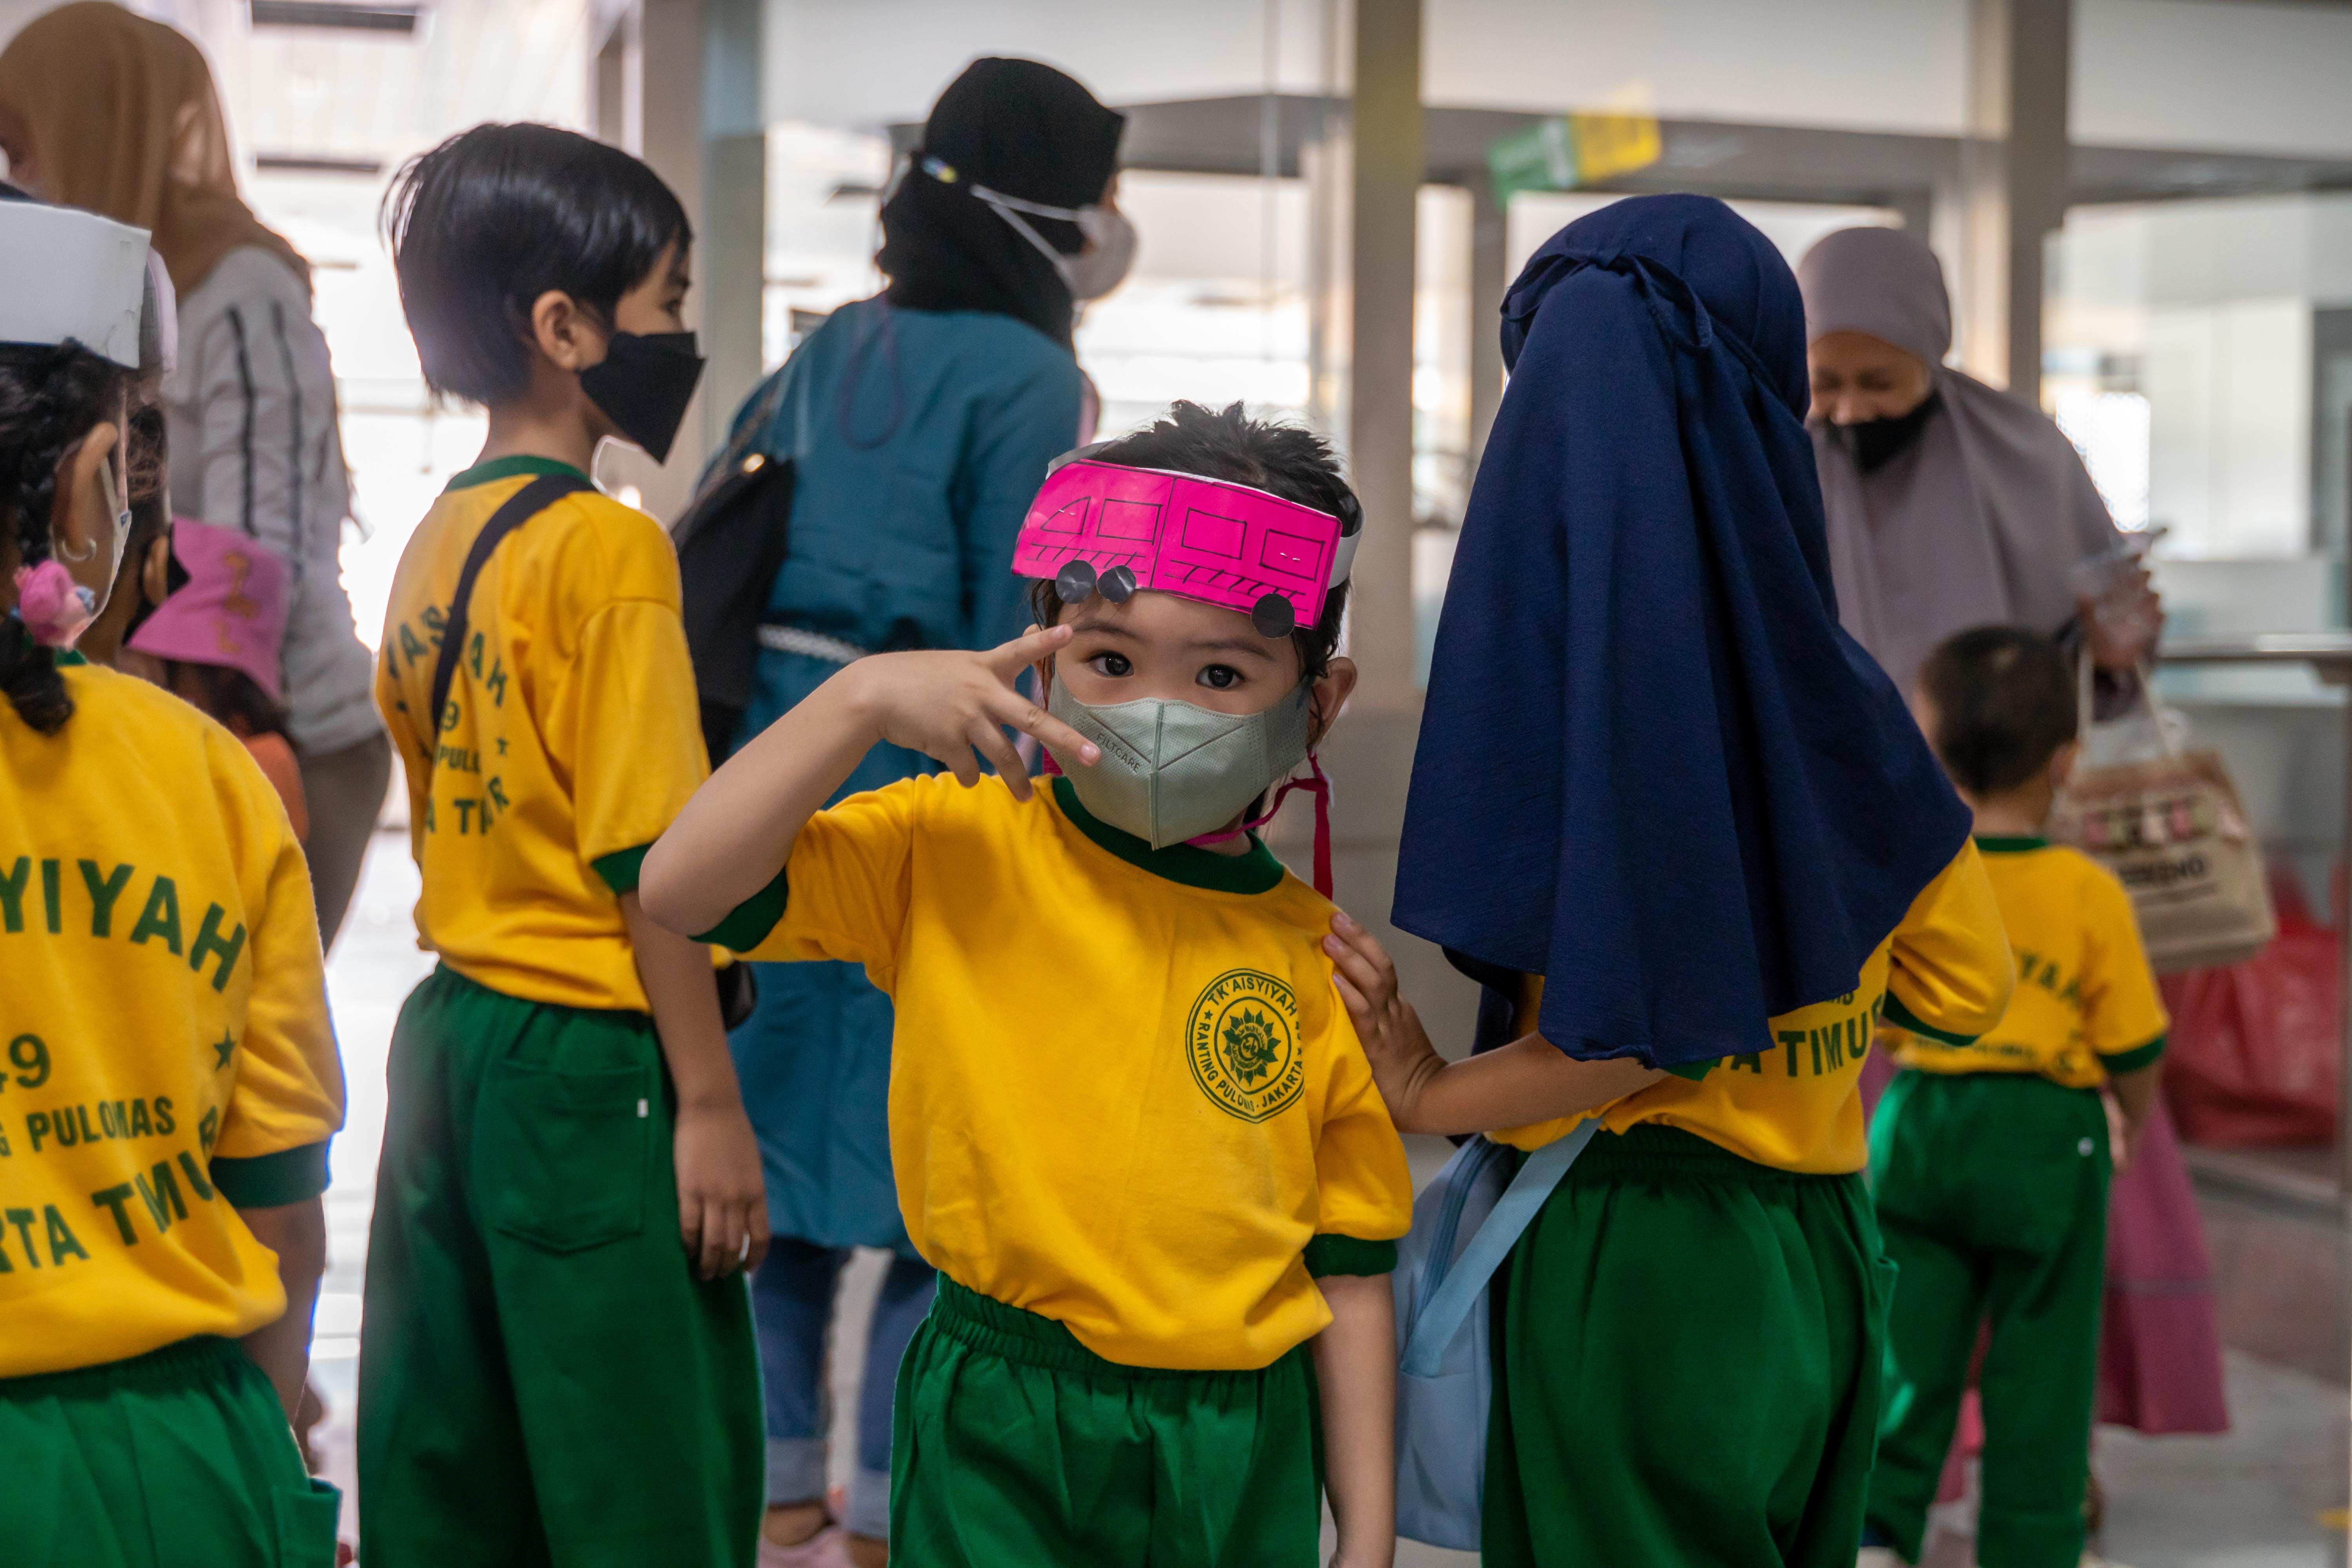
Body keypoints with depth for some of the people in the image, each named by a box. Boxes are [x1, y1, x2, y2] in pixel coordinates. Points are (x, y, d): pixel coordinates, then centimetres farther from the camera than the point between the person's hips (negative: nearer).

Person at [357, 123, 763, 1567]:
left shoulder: (436, 542, 10)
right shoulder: (610, 547, -14)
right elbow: (650, 863, -17)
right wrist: (712, 1106, -13)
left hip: (451, 1037, 8)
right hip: (589, 1069, -8)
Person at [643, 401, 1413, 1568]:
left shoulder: (1315, 957, 1)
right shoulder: (955, 855, -3)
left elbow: (1351, 1269, 5)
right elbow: (681, 888, -13)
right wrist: (864, 700, -18)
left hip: (1241, 1457, 2)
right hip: (996, 1436, -2)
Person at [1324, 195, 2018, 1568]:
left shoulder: (1573, 649, -16)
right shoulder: (1841, 688, 2)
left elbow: (1648, 1019, -23)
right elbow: (1970, 985, 9)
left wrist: (1432, 1097, -11)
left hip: (1627, 1258, -5)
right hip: (1820, 1256, 6)